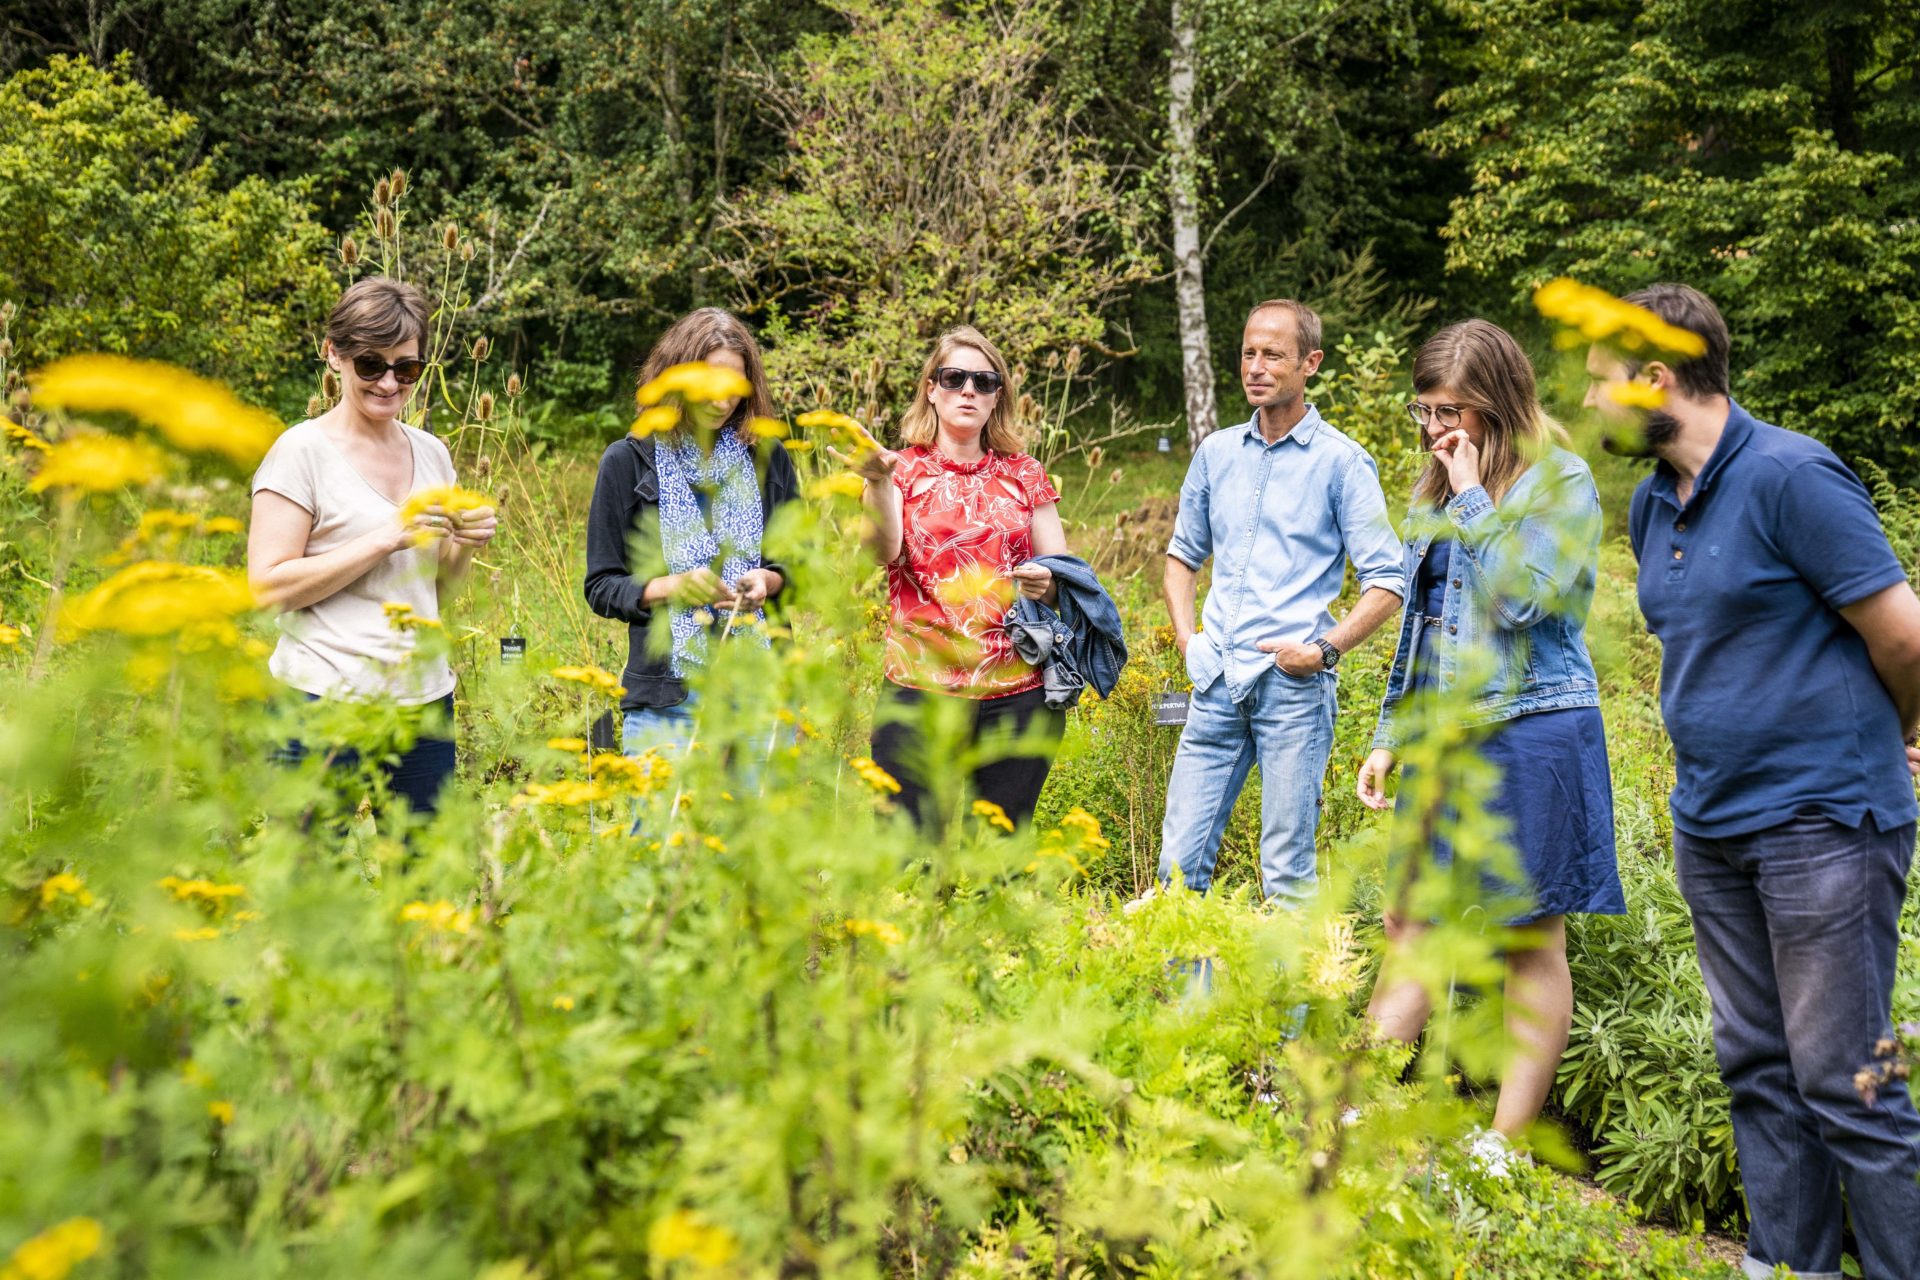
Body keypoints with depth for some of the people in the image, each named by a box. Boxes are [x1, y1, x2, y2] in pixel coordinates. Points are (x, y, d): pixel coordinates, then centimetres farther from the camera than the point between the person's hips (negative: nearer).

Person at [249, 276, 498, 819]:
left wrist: (464, 546, -1)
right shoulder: (303, 449, -5)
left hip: (426, 699, 5)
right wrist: (386, 539, -16)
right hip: (326, 697, -5)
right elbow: (270, 586, -12)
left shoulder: (431, 453, 12)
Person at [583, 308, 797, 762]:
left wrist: (767, 581, -7)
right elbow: (600, 587, 2)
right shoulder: (627, 462, 2)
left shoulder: (768, 460, 8)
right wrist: (670, 587, -15)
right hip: (667, 698, -2)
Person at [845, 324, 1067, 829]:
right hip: (921, 691, -2)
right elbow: (884, 550, -13)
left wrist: (1048, 583, -9)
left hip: (1018, 696, 2)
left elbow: (1064, 575, 14)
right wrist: (880, 481, -31)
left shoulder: (1024, 475, 13)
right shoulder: (904, 470, 6)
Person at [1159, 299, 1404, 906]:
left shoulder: (1341, 461, -1)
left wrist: (1326, 648, -13)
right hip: (1216, 681, 4)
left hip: (1294, 682, -4)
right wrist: (1186, 638, 10)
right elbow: (1183, 553, 25)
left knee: (1287, 874, 0)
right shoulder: (1216, 452, 13)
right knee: (1179, 862, 3)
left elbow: (1387, 582, -2)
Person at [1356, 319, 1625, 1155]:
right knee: (1408, 924, 7)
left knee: (1532, 940, 1)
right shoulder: (1439, 487, 15)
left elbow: (1517, 598, -21)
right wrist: (1391, 734, 18)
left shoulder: (1558, 480, -7)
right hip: (1444, 733, 8)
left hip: (1529, 732, -7)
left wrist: (1472, 497, -13)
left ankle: (1507, 1146, 6)